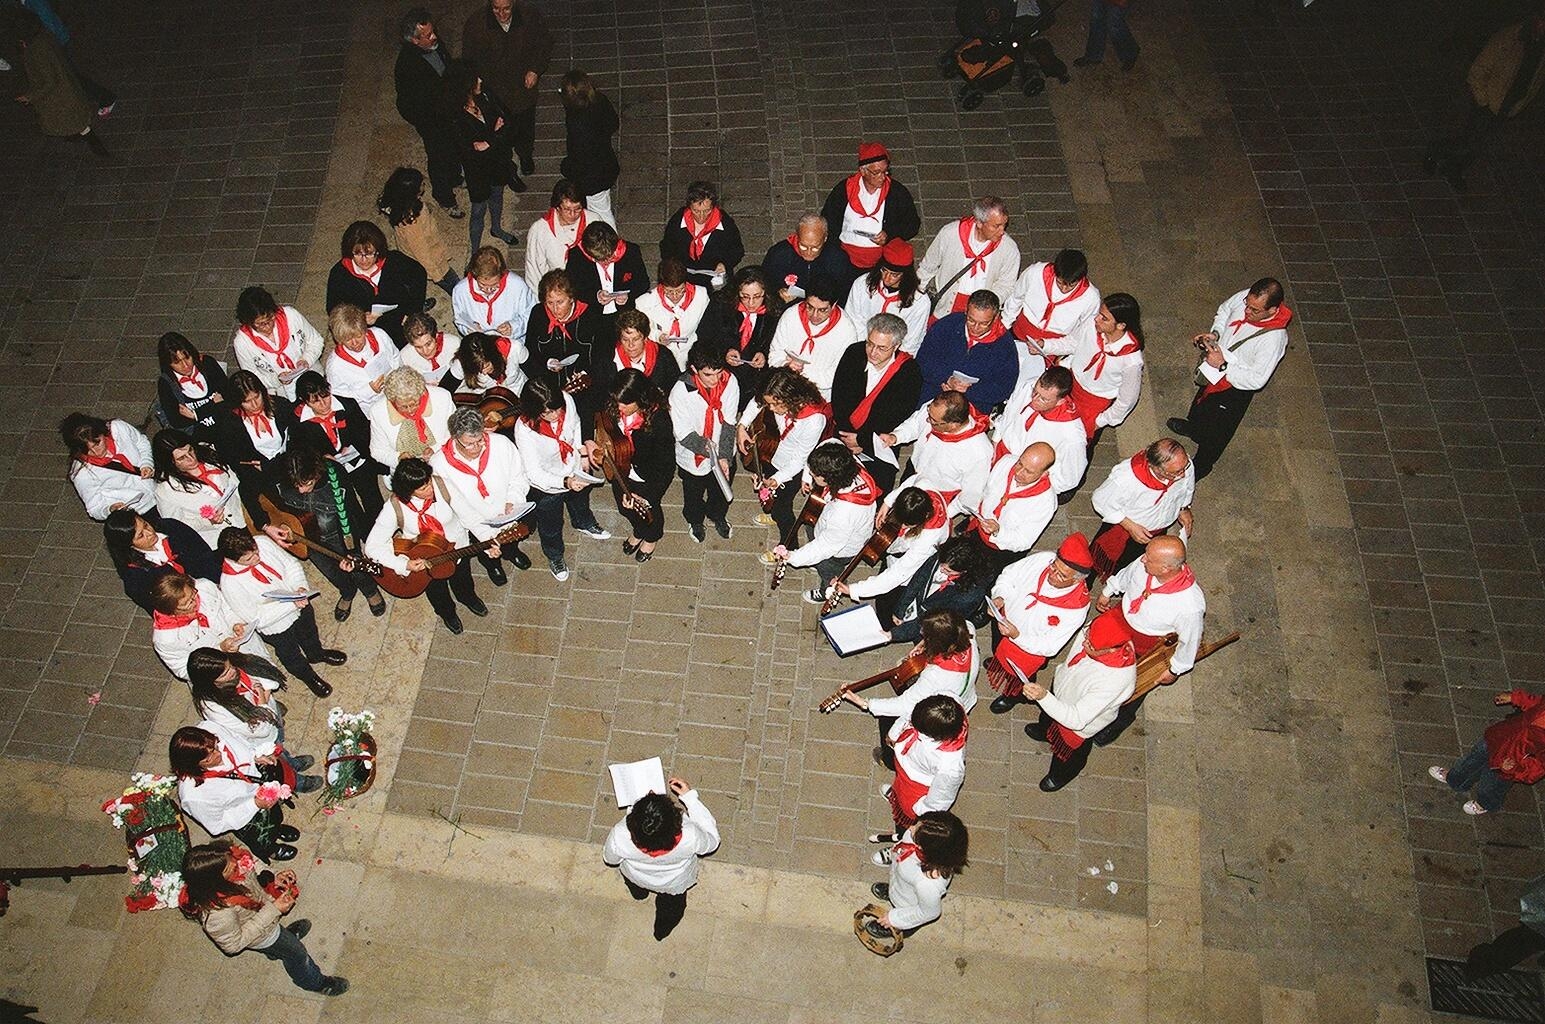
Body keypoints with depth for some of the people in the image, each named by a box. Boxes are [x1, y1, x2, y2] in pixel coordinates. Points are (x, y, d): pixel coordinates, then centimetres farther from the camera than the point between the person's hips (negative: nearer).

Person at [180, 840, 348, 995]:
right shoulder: (218, 913, -46)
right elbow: (233, 944, -28)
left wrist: (274, 878, -21)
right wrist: (273, 910, -31)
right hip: (260, 935, -5)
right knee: (295, 952, 18)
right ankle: (312, 980, 50)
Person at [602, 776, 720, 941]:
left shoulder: (620, 837, -44)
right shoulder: (689, 837, -46)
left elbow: (610, 859, -17)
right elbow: (712, 840, -21)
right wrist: (690, 797, -25)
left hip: (636, 878, 0)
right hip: (675, 884, 0)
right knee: (672, 904, 38)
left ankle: (639, 891, 68)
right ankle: (662, 930, 64)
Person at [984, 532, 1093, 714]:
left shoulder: (1076, 608, -37)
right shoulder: (1043, 559, -27)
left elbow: (1049, 647, -29)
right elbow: (1009, 574, -10)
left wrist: (1017, 635, -40)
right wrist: (1000, 596, -28)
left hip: (1028, 647, -4)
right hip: (1004, 619, 4)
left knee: (1016, 677, 24)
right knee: (998, 647, 35)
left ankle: (1013, 697, 60)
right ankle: (998, 660, 72)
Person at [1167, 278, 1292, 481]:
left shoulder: (1274, 339, -39)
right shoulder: (1246, 297, -23)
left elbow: (1256, 380, -32)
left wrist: (1222, 365, -34)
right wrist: (1215, 333, -14)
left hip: (1236, 386, -6)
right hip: (1215, 370, 6)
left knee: (1216, 430, 18)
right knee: (1202, 398, 36)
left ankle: (1201, 465, 46)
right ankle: (1193, 426, 69)